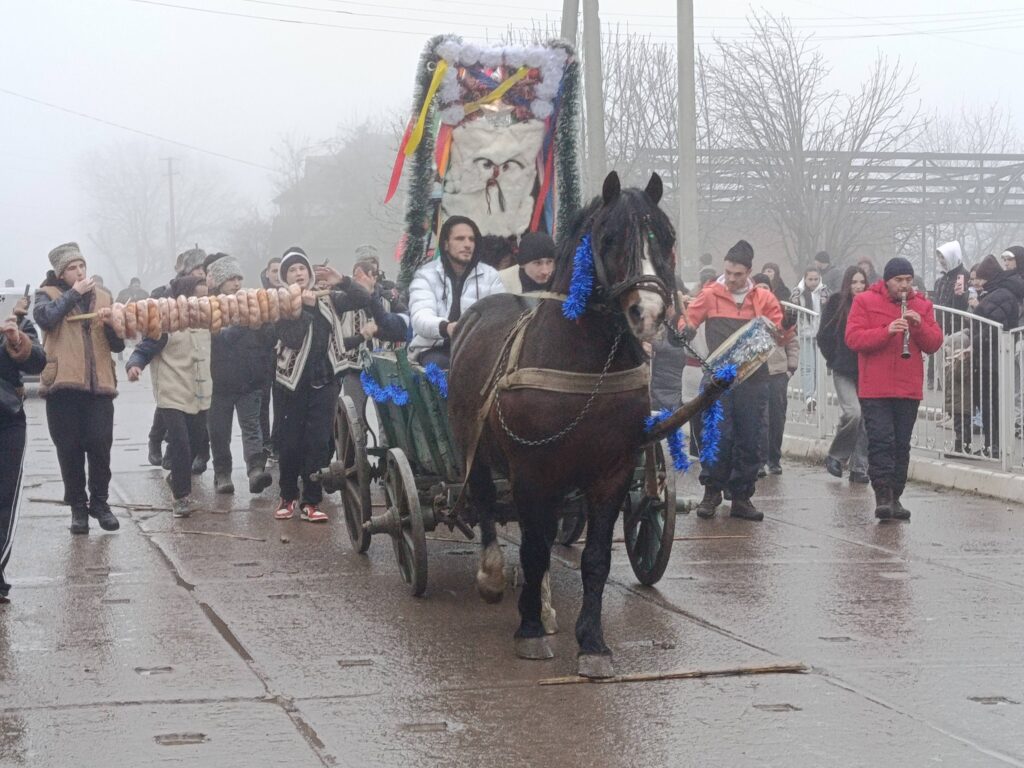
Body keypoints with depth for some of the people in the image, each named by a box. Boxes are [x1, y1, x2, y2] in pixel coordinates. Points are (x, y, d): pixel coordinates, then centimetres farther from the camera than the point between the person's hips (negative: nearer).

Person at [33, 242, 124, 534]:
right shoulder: (48, 294, 7)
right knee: (69, 449, 1)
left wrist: (112, 324, -7)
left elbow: (117, 345, 13)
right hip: (64, 383, -2)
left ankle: (99, 501, 11)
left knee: (100, 445, -4)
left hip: (98, 383, 2)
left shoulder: (102, 297, 15)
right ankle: (78, 506, 12)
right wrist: (74, 294, -10)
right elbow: (45, 318, -18)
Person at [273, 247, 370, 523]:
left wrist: (341, 281, -16)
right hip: (292, 382, -1)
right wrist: (305, 306, -18)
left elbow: (363, 299, -3)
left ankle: (311, 502, 2)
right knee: (290, 443, 3)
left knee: (319, 443, -3)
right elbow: (291, 338, -16)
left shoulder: (328, 301, 8)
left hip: (324, 381, 1)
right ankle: (288, 497, 19)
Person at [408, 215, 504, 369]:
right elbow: (421, 317, -17)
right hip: (435, 348, -2)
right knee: (437, 364, -36)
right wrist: (445, 328, -41)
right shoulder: (426, 275, 1)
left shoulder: (490, 276, 11)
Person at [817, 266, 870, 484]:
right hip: (844, 372, -3)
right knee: (853, 413, -17)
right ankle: (835, 456, 4)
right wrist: (833, 360, 1)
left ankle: (859, 468, 9)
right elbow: (824, 336, 3)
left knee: (866, 419, 0)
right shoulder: (836, 303, 0)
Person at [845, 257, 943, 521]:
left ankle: (895, 497, 13)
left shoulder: (922, 306, 11)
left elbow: (934, 344, 6)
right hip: (875, 388, -4)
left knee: (901, 445, 7)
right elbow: (853, 338, -10)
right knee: (881, 441, -11)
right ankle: (883, 495, -11)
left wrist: (919, 326, -13)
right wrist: (887, 331, -21)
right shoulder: (865, 301, 0)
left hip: (909, 389, 4)